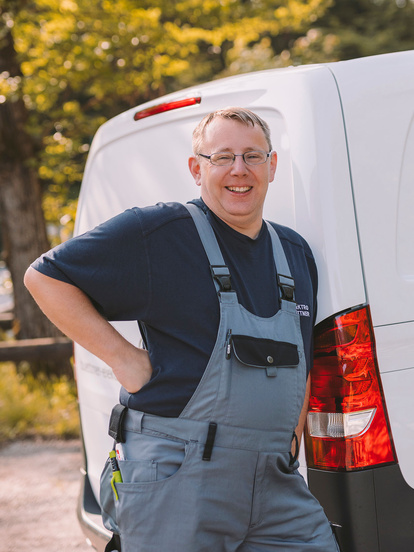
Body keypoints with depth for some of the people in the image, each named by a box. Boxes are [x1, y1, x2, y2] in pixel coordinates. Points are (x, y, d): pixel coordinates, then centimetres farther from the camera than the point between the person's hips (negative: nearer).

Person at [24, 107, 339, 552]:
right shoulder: (157, 233, -4)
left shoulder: (296, 253, 15)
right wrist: (121, 356, -8)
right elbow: (44, 277, -2)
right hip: (175, 482, -5)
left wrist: (293, 439, 15)